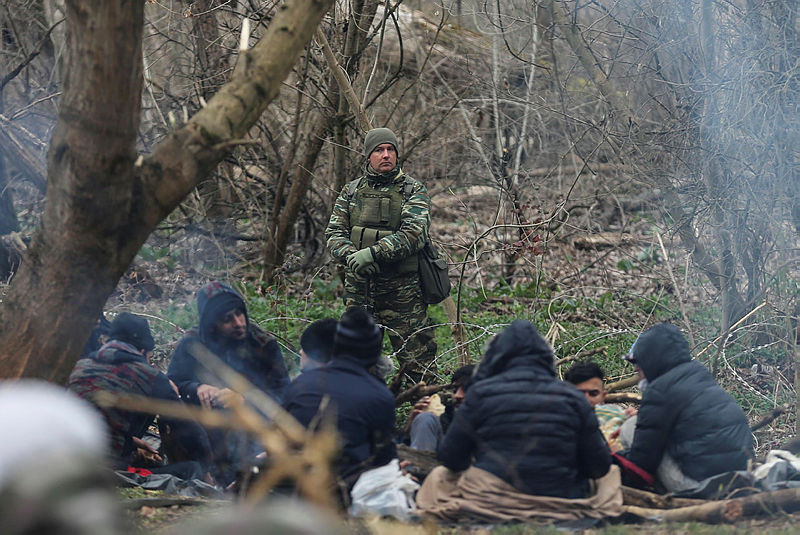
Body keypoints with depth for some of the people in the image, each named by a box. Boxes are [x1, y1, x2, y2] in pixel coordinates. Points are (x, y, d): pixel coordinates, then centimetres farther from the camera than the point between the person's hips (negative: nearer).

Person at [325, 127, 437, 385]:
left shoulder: (413, 191, -1)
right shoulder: (352, 191, 11)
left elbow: (414, 233, -15)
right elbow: (334, 232, 5)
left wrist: (372, 253, -25)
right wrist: (350, 256, -17)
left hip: (402, 289, -3)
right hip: (358, 287, 4)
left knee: (418, 361, -6)